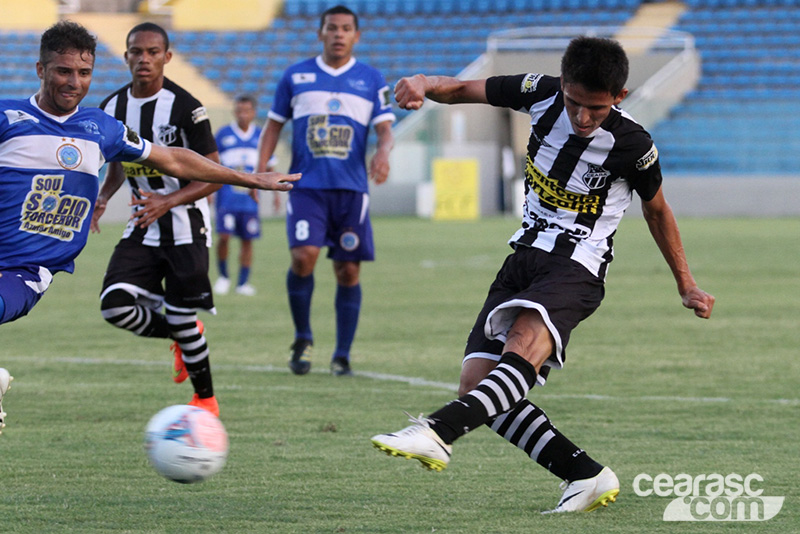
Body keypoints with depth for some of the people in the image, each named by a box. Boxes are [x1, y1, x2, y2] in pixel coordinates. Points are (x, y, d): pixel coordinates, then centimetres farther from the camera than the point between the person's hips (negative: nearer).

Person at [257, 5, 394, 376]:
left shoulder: (372, 81, 8)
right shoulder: (296, 76, 9)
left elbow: (385, 129, 3)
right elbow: (274, 125, 14)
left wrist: (383, 152, -20)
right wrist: (261, 167, 0)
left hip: (351, 189, 1)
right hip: (306, 186, -1)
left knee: (348, 271, 0)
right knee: (304, 256, -19)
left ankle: (342, 355, 11)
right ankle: (303, 339, 1)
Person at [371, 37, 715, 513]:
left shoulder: (633, 147, -10)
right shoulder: (542, 95, -2)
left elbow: (657, 210, 8)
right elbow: (467, 91, 9)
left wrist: (687, 285, 17)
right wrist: (425, 84, -15)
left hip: (577, 266, -6)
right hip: (525, 256, 6)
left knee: (524, 345, -36)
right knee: (478, 384, -8)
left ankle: (438, 433, -59)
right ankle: (588, 476, -4)